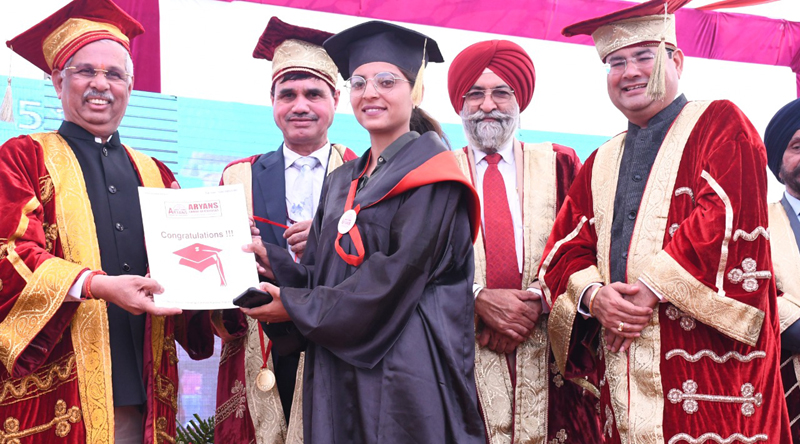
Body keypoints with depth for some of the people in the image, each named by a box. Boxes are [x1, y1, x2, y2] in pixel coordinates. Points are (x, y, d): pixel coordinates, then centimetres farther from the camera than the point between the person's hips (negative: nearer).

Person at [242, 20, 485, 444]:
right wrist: (269, 258, -6)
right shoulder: (342, 182, 16)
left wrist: (297, 307, -9)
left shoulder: (432, 174, -6)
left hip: (409, 374, -6)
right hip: (337, 376, 6)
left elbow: (396, 278, -15)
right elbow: (320, 276, 14)